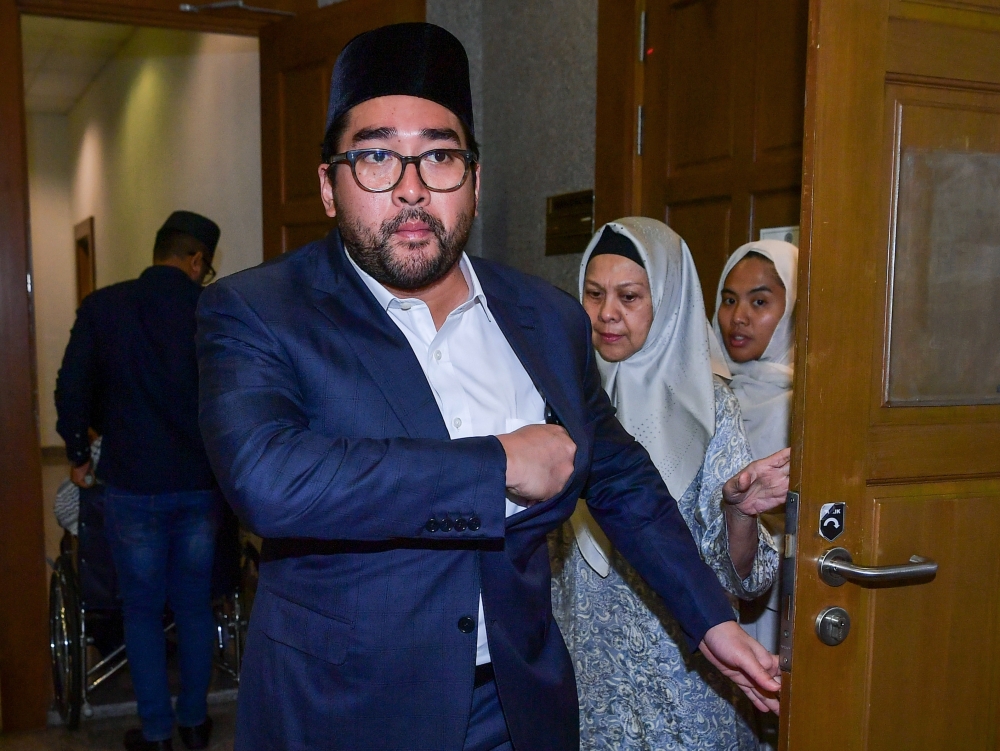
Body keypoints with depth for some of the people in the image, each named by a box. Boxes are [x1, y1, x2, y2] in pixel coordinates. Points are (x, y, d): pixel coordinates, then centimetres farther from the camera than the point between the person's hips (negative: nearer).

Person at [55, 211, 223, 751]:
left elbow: (72, 390, -2)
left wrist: (78, 455, 12)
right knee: (194, 607, 15)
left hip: (132, 484, -1)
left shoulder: (102, 307, -3)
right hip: (201, 484, 1)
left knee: (142, 610, 12)